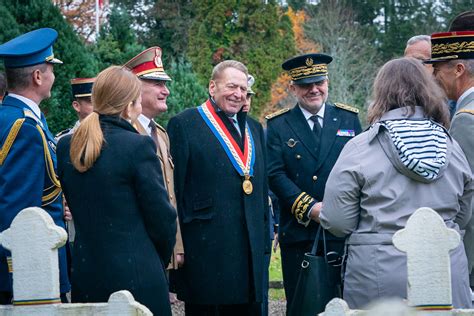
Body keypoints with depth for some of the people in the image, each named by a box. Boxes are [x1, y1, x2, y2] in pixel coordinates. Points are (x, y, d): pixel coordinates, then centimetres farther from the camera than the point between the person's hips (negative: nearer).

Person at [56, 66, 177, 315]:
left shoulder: (65, 146, 4)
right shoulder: (139, 145, -12)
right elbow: (162, 216, -8)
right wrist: (160, 261, 9)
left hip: (84, 275, 6)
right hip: (136, 274, -6)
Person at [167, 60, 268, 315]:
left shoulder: (254, 129, 18)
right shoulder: (184, 124, -3)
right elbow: (174, 189, -7)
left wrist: (264, 237, 15)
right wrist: (176, 244, -11)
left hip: (250, 247, 6)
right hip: (206, 246, -6)